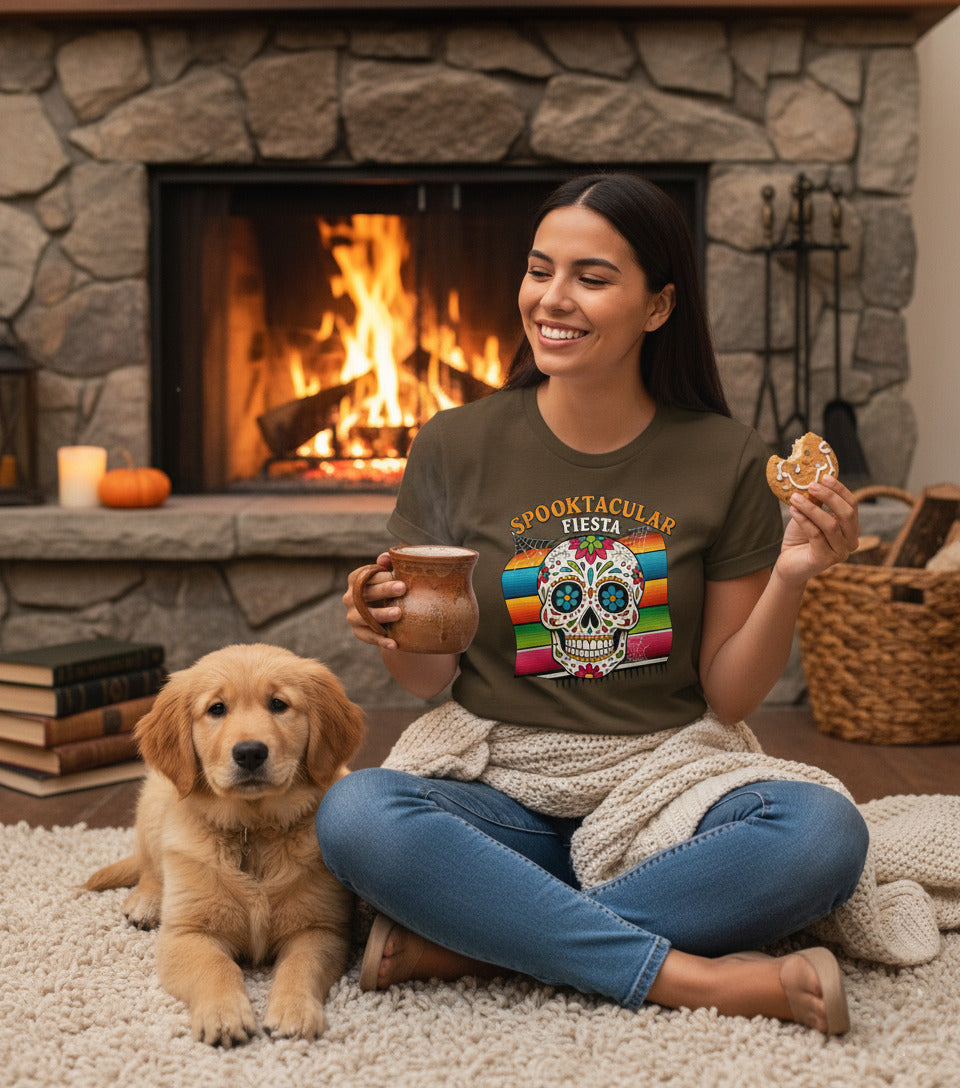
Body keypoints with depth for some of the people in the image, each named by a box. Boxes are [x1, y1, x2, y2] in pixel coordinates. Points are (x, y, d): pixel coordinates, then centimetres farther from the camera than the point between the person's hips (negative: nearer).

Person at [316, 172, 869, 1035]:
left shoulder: (725, 461, -1)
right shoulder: (459, 445, 0)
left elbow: (730, 695, 3)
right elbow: (433, 679, 5)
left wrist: (791, 577, -12)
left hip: (663, 773, 1)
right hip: (495, 782, 0)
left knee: (826, 833, -30)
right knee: (355, 815, -31)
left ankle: (468, 943, -23)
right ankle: (686, 977, -25)